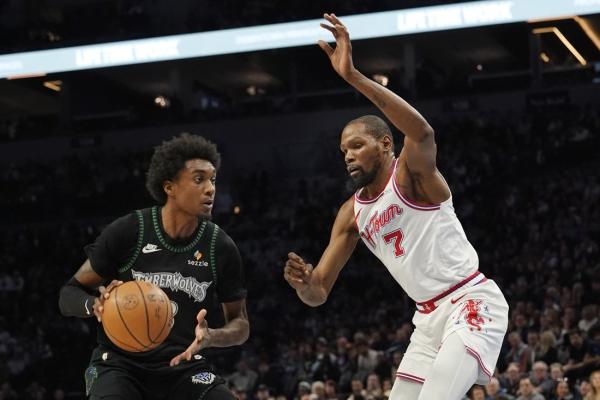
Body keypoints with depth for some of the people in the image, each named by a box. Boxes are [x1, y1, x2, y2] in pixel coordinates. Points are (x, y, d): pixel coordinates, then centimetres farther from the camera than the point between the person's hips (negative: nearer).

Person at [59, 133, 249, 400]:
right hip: (120, 363, -3)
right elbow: (68, 296, -3)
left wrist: (210, 337, -16)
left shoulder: (220, 247, -3)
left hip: (183, 365, 3)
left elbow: (240, 324, 7)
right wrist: (96, 304, -27)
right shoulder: (126, 233, -10)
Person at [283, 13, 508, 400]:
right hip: (429, 317, 9)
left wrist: (353, 76, -40)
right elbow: (319, 293, 10)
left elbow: (423, 132, -34)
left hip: (471, 303, -9)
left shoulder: (412, 173, -9)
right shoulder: (352, 214, 11)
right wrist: (305, 283, -16)